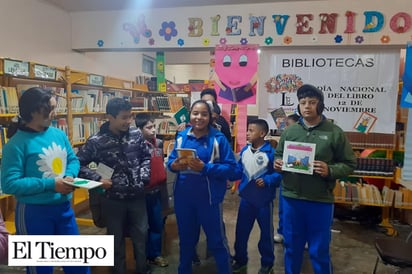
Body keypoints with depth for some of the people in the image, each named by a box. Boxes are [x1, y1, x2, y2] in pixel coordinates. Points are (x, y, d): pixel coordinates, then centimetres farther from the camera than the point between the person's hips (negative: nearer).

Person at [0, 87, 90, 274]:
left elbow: (73, 160, 12)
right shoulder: (16, 144, -16)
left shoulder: (58, 134, 2)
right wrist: (50, 184, -22)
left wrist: (70, 176, -9)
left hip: (64, 207, 6)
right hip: (34, 212, -6)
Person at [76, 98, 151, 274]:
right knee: (117, 239, 15)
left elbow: (146, 157, 10)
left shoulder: (136, 134, -3)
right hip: (113, 199, -3)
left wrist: (143, 176, -4)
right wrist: (98, 179, -14)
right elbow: (78, 164, -6)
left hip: (137, 196, 3)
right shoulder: (96, 141, -13)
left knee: (141, 235, 17)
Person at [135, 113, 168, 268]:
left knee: (157, 224, 16)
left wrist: (163, 181, 10)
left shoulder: (159, 143, 4)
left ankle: (154, 255, 33)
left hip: (157, 190, 6)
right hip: (143, 192, -6)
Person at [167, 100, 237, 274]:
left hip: (209, 197, -4)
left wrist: (205, 168, -24)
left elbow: (230, 167, -13)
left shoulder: (218, 138, -10)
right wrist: (174, 165, -16)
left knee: (216, 239, 10)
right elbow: (170, 161, 7)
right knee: (186, 238, 22)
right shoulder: (181, 136, 1)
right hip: (183, 196, 4)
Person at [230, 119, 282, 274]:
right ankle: (240, 260, 34)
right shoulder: (244, 150, 2)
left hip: (264, 200, -5)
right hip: (246, 198, 5)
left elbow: (280, 174, -17)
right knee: (241, 231, 14)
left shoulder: (271, 152, -17)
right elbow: (238, 172, 7)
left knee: (266, 232, 12)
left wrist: (267, 180, -28)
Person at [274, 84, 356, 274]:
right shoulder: (289, 131, 5)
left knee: (319, 250, 11)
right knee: (291, 246, 18)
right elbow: (278, 155, 15)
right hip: (291, 198, 3)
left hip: (320, 201, -2)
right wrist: (276, 163, -7)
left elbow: (349, 164, -1)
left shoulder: (335, 133, -3)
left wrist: (330, 171, -19)